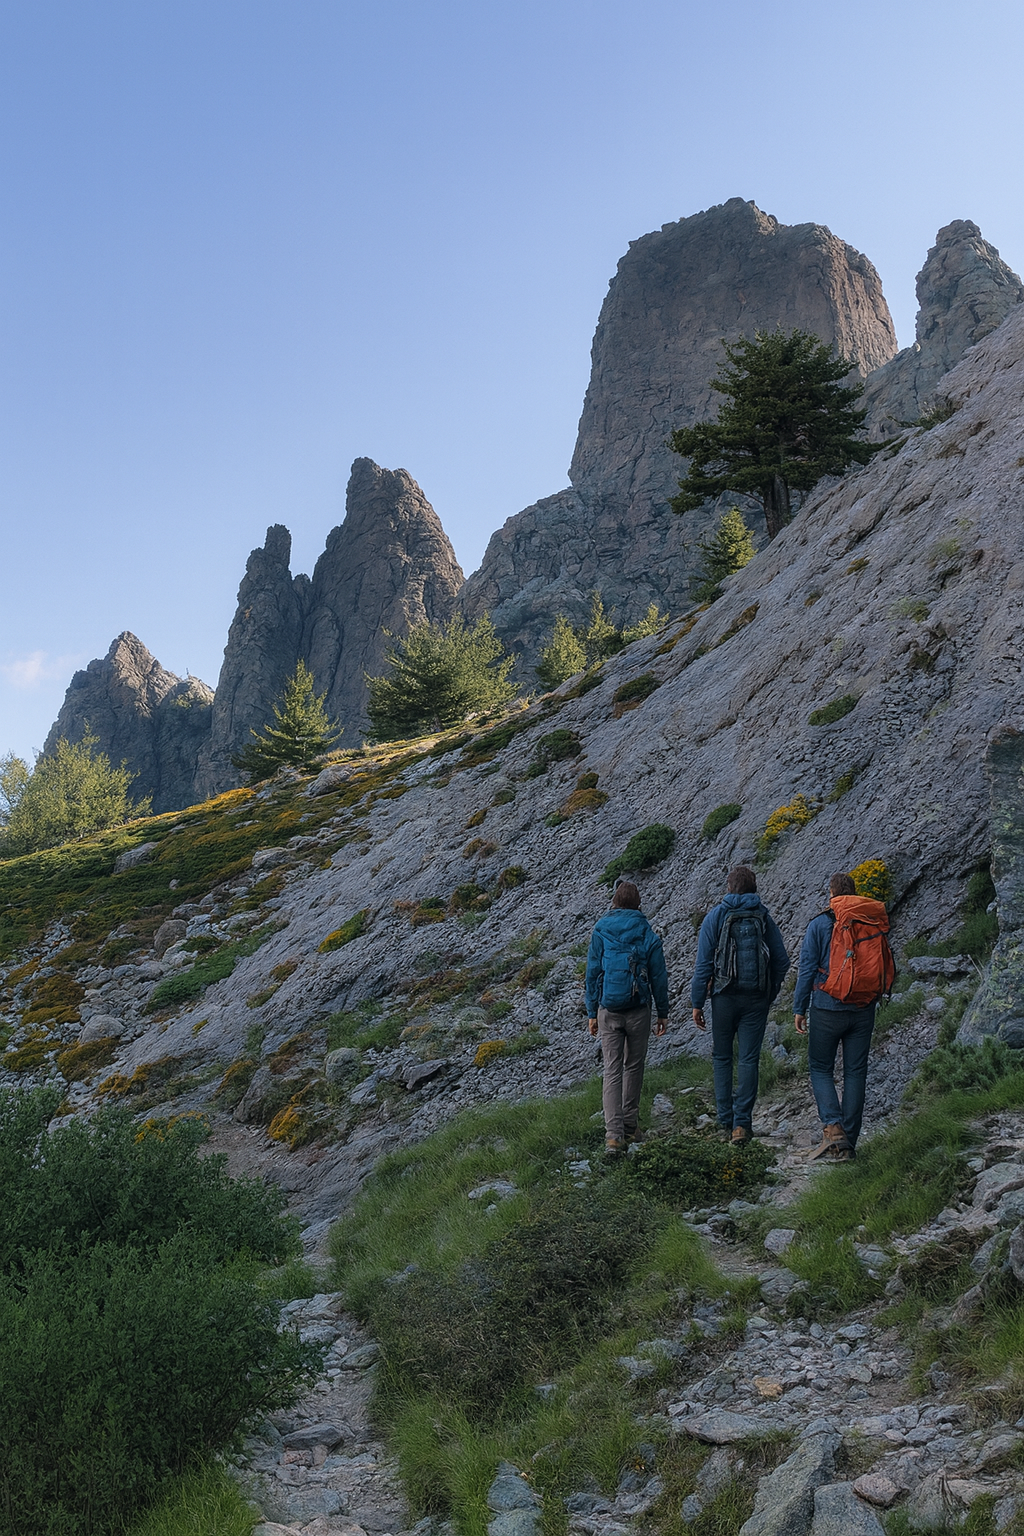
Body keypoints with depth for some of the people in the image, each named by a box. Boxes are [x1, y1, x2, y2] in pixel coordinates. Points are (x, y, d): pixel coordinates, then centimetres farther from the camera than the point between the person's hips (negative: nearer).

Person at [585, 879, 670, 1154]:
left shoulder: (600, 932, -2)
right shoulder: (648, 935, -2)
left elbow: (592, 974, 0)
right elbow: (659, 977, 1)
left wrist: (592, 1013, 7)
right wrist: (663, 1013, 11)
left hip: (608, 1011, 0)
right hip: (638, 1011, 0)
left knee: (612, 1071, 0)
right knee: (634, 1067, 16)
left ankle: (614, 1133, -10)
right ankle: (630, 1126, 24)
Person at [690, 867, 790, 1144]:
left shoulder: (715, 917, -1)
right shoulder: (764, 917, 5)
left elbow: (703, 963, -6)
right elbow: (782, 961, 4)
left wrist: (697, 1003, -2)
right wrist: (769, 995, 14)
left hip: (724, 996, -1)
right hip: (756, 999, 1)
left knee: (721, 1058, 10)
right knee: (749, 1059, 3)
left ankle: (726, 1123, 9)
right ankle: (742, 1123, -3)